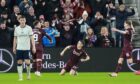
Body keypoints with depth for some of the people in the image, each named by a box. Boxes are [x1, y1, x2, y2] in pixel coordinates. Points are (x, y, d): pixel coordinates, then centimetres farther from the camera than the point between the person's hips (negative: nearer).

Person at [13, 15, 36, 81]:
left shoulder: (29, 28, -1)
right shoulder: (16, 29, 6)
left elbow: (32, 38, -2)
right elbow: (15, 39, 13)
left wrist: (33, 47, -9)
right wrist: (14, 48, 11)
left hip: (26, 48, -2)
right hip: (19, 48, 2)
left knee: (27, 62, -8)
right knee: (19, 62, -1)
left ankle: (28, 74, 17)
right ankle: (20, 77, 4)